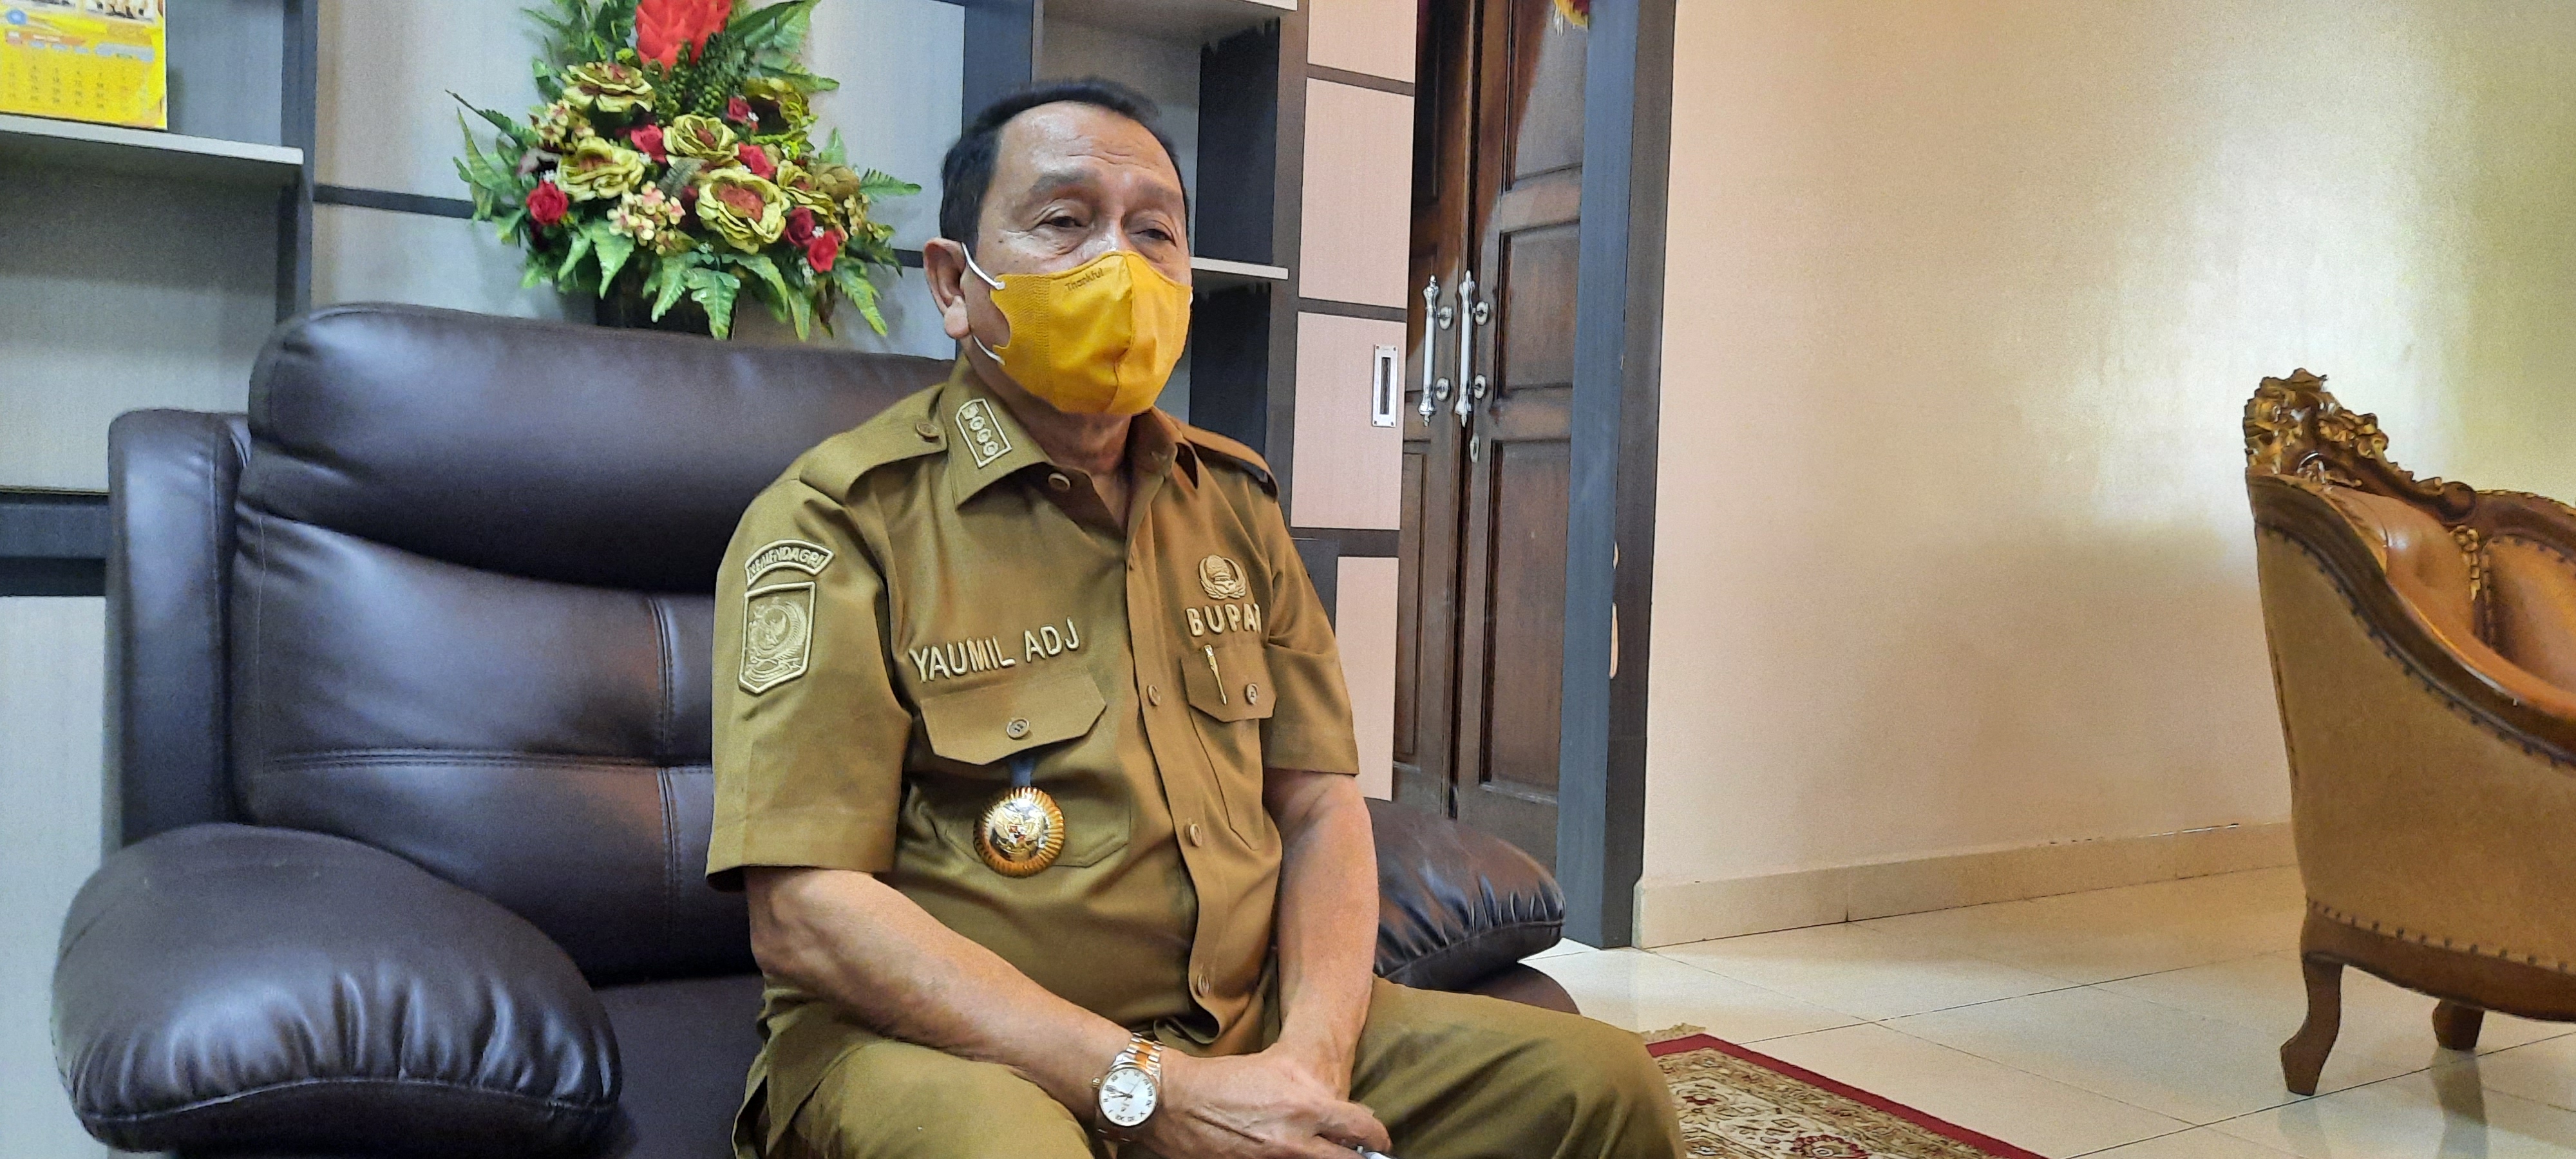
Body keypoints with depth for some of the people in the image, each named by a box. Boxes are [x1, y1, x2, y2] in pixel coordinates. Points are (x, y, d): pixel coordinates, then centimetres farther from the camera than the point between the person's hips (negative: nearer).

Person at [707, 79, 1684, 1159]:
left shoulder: (1233, 503, 11)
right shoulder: (837, 518, -8)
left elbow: (1320, 807, 9)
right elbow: (805, 916, -15)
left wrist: (1314, 1058, -10)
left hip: (1250, 1035, 6)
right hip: (938, 1046, -5)